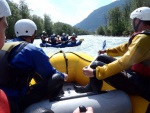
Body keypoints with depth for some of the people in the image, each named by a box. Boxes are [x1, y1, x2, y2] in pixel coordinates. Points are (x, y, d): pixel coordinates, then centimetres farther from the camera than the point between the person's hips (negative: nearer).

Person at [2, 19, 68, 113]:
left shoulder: (5, 45, 8)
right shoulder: (33, 50, -13)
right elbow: (50, 73, -6)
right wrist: (63, 76, 16)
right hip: (15, 102, -8)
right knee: (58, 79, -8)